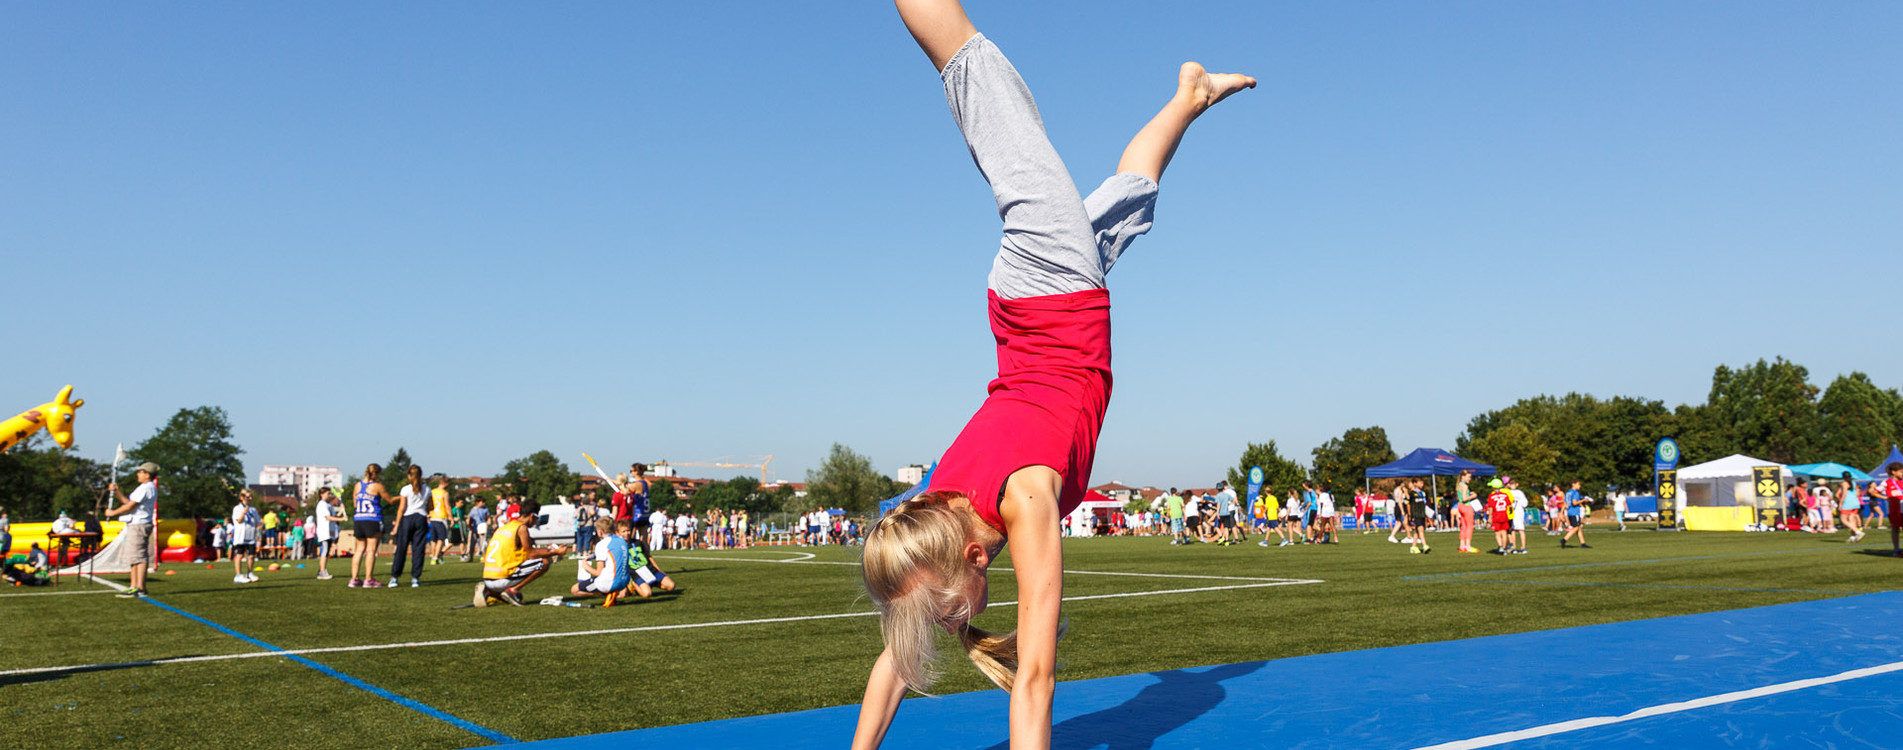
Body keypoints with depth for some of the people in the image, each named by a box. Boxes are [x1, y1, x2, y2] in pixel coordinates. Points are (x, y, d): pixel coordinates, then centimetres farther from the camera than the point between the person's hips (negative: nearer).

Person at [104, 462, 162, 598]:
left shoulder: (146, 488, -14)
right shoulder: (150, 488, 20)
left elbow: (130, 506, -15)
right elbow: (128, 502, 21)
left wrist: (113, 513, -3)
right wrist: (117, 492, 12)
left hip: (139, 525, -11)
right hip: (135, 525, 11)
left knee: (139, 556, -12)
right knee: (135, 556, 14)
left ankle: (139, 588, -15)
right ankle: (134, 586, 18)